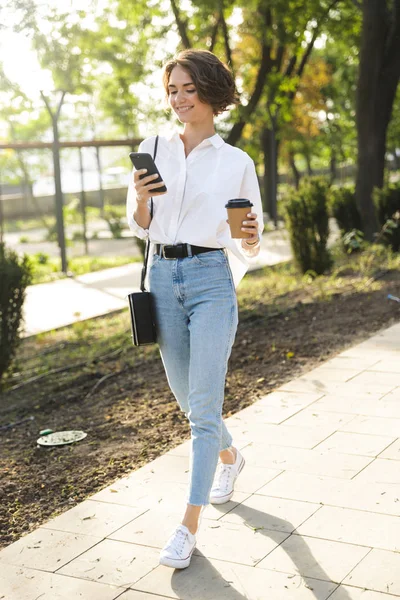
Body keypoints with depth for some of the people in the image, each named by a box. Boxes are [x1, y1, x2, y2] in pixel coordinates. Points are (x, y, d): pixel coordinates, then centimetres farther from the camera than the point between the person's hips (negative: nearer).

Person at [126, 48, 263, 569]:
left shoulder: (237, 163, 2)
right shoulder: (153, 148, 9)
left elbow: (249, 243, 6)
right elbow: (140, 226, 12)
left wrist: (250, 238, -17)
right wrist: (141, 197, -9)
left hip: (211, 278, -4)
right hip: (163, 277, 4)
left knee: (204, 403, -7)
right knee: (186, 396, 15)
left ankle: (189, 525, 1)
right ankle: (228, 457, 45)